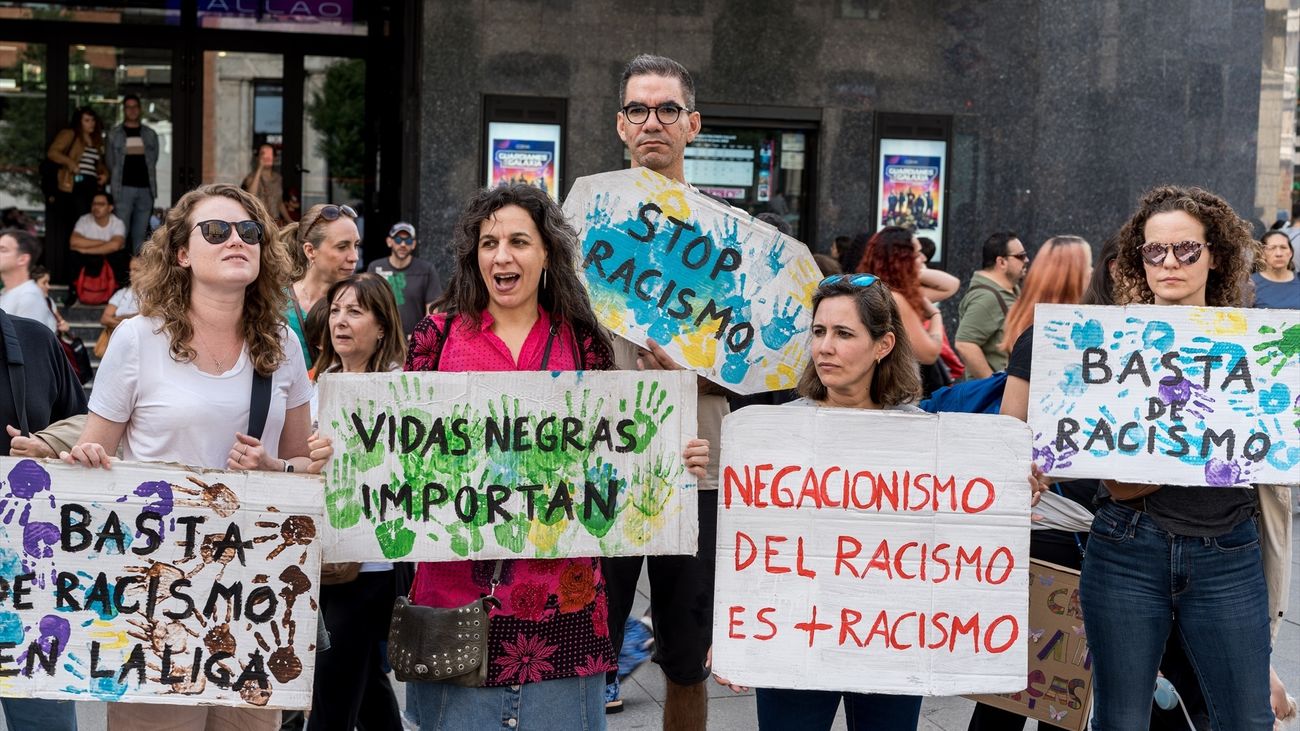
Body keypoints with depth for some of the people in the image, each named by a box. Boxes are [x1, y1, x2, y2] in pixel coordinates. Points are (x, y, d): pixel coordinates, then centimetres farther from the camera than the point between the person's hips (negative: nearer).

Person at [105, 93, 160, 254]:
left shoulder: (150, 135, 13)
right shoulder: (114, 134, 7)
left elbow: (153, 162, 13)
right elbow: (109, 163, 9)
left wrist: (153, 188, 6)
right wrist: (113, 183, 3)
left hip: (145, 188, 2)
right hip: (123, 188, -2)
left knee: (140, 234, 5)